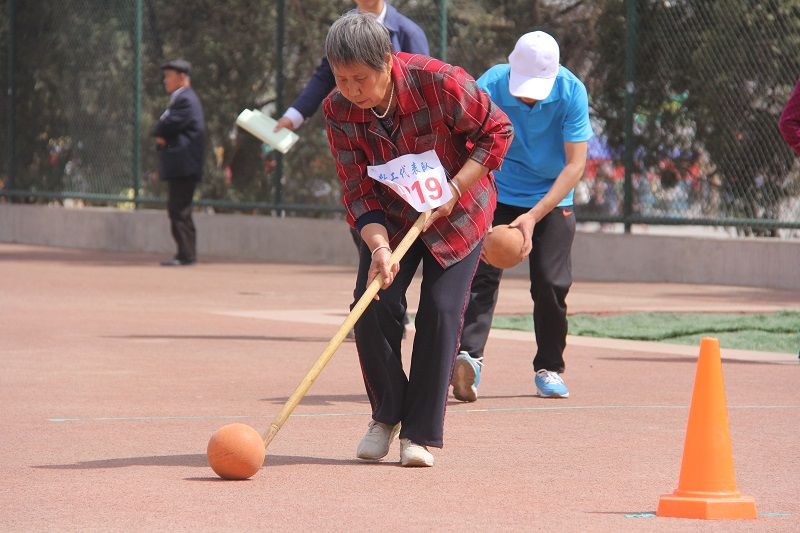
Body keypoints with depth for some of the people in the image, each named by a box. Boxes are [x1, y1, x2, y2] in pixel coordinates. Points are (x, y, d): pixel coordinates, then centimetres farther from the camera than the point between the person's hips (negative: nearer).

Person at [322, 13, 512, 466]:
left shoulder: (440, 83, -30)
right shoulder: (339, 111, -19)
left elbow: (497, 131, -15)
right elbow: (359, 192, -17)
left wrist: (453, 190, -23)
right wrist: (379, 246, -35)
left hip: (458, 213, -3)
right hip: (391, 217, 3)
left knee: (442, 309, -12)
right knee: (373, 306, -11)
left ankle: (422, 433, -3)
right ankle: (386, 415, 11)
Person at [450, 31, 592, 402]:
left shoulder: (572, 93, -22)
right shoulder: (489, 87, -25)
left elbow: (575, 164, -21)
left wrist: (534, 216, -29)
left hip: (552, 198, 1)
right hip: (496, 194, -1)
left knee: (551, 284, -2)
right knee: (483, 274, -16)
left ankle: (549, 369, 14)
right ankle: (469, 358, -27)